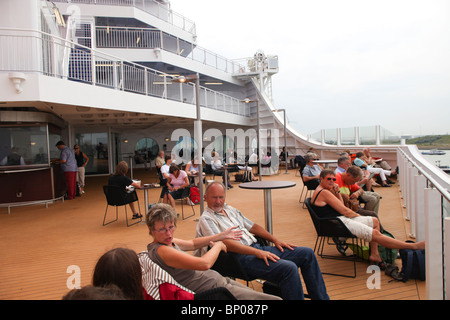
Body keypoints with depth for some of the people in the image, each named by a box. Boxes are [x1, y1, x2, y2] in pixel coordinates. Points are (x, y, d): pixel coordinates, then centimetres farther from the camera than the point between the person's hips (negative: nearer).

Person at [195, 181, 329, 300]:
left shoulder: (231, 210, 20)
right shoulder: (206, 219, -6)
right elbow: (225, 243, -18)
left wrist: (275, 240, 11)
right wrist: (257, 252, -24)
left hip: (258, 248, 9)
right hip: (242, 258, -8)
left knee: (307, 253, 2)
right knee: (289, 268, -31)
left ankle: (321, 297, 13)